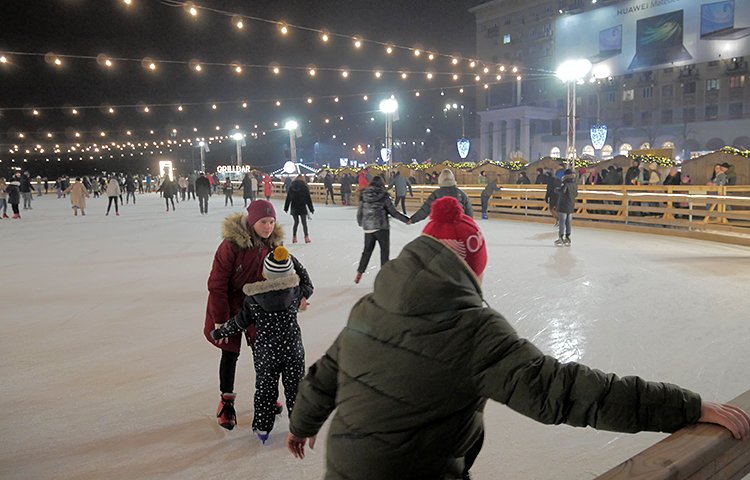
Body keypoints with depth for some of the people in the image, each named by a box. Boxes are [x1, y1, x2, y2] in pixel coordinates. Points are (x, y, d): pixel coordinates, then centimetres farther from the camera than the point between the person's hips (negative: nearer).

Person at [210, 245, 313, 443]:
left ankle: (262, 428, 24)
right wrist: (294, 262, 12)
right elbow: (308, 286, 11)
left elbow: (241, 321, -4)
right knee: (295, 386, 15)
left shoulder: (253, 296, -12)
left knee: (265, 388, 15)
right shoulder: (294, 291, -10)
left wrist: (220, 332, 12)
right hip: (293, 348, 1)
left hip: (265, 351, 0)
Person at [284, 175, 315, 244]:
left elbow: (288, 198, 8)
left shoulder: (291, 186, 4)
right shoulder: (304, 187, -5)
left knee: (296, 222, 14)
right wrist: (311, 209, 3)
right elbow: (308, 199, -3)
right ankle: (306, 237, -5)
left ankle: (294, 237, 13)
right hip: (302, 207, -3)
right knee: (304, 223, 2)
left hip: (294, 208, 3)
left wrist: (286, 208, 15)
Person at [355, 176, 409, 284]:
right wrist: (407, 219, 2)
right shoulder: (384, 196, -9)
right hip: (382, 227, -4)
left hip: (368, 228, 4)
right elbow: (393, 212, -8)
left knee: (367, 250, 15)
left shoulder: (364, 196, 0)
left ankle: (359, 273, 13)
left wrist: (361, 223, 24)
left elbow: (359, 212, 5)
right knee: (385, 250, 10)